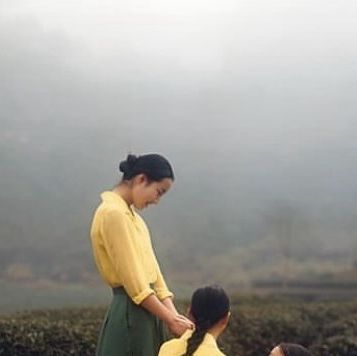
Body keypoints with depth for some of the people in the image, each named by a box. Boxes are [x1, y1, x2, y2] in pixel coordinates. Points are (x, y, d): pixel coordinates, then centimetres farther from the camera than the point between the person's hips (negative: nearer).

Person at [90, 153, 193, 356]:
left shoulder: (131, 216, 16)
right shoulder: (113, 214, -15)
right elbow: (133, 282, -17)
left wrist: (173, 315, 1)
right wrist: (169, 319, -13)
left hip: (144, 315, 10)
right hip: (129, 317, -10)